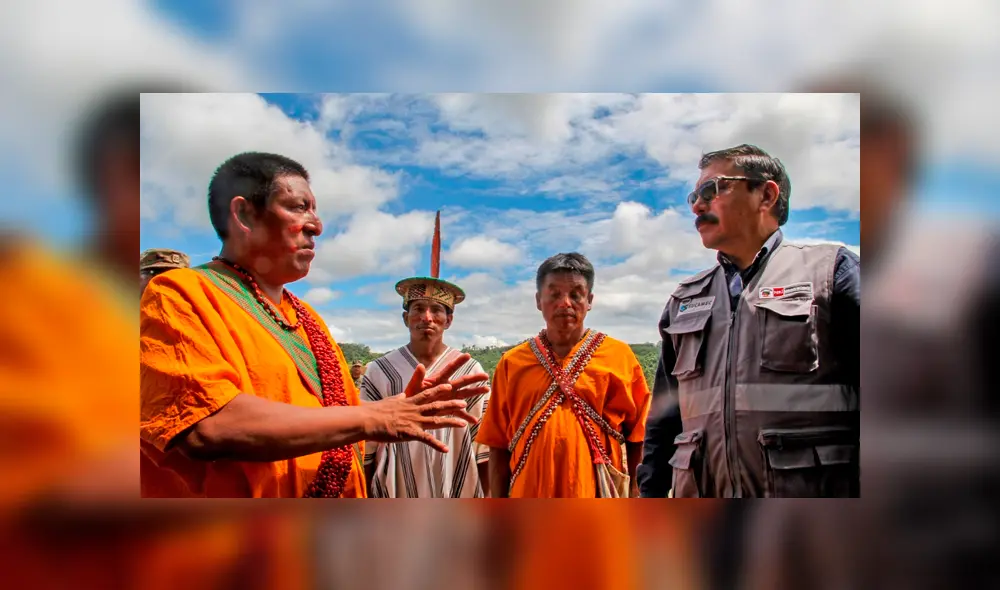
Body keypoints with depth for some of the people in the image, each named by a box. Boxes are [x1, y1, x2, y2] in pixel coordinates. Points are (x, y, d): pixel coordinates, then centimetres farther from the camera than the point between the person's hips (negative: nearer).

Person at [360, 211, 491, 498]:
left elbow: (484, 449, 3)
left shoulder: (470, 371, 1)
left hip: (460, 502, 0)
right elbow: (364, 448, 3)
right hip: (395, 500, 0)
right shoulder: (379, 372, 0)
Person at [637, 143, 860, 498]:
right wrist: (650, 493, 8)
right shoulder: (684, 300, 14)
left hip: (811, 488, -4)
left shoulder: (829, 271, 1)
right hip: (700, 492, 4)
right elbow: (664, 418, 15)